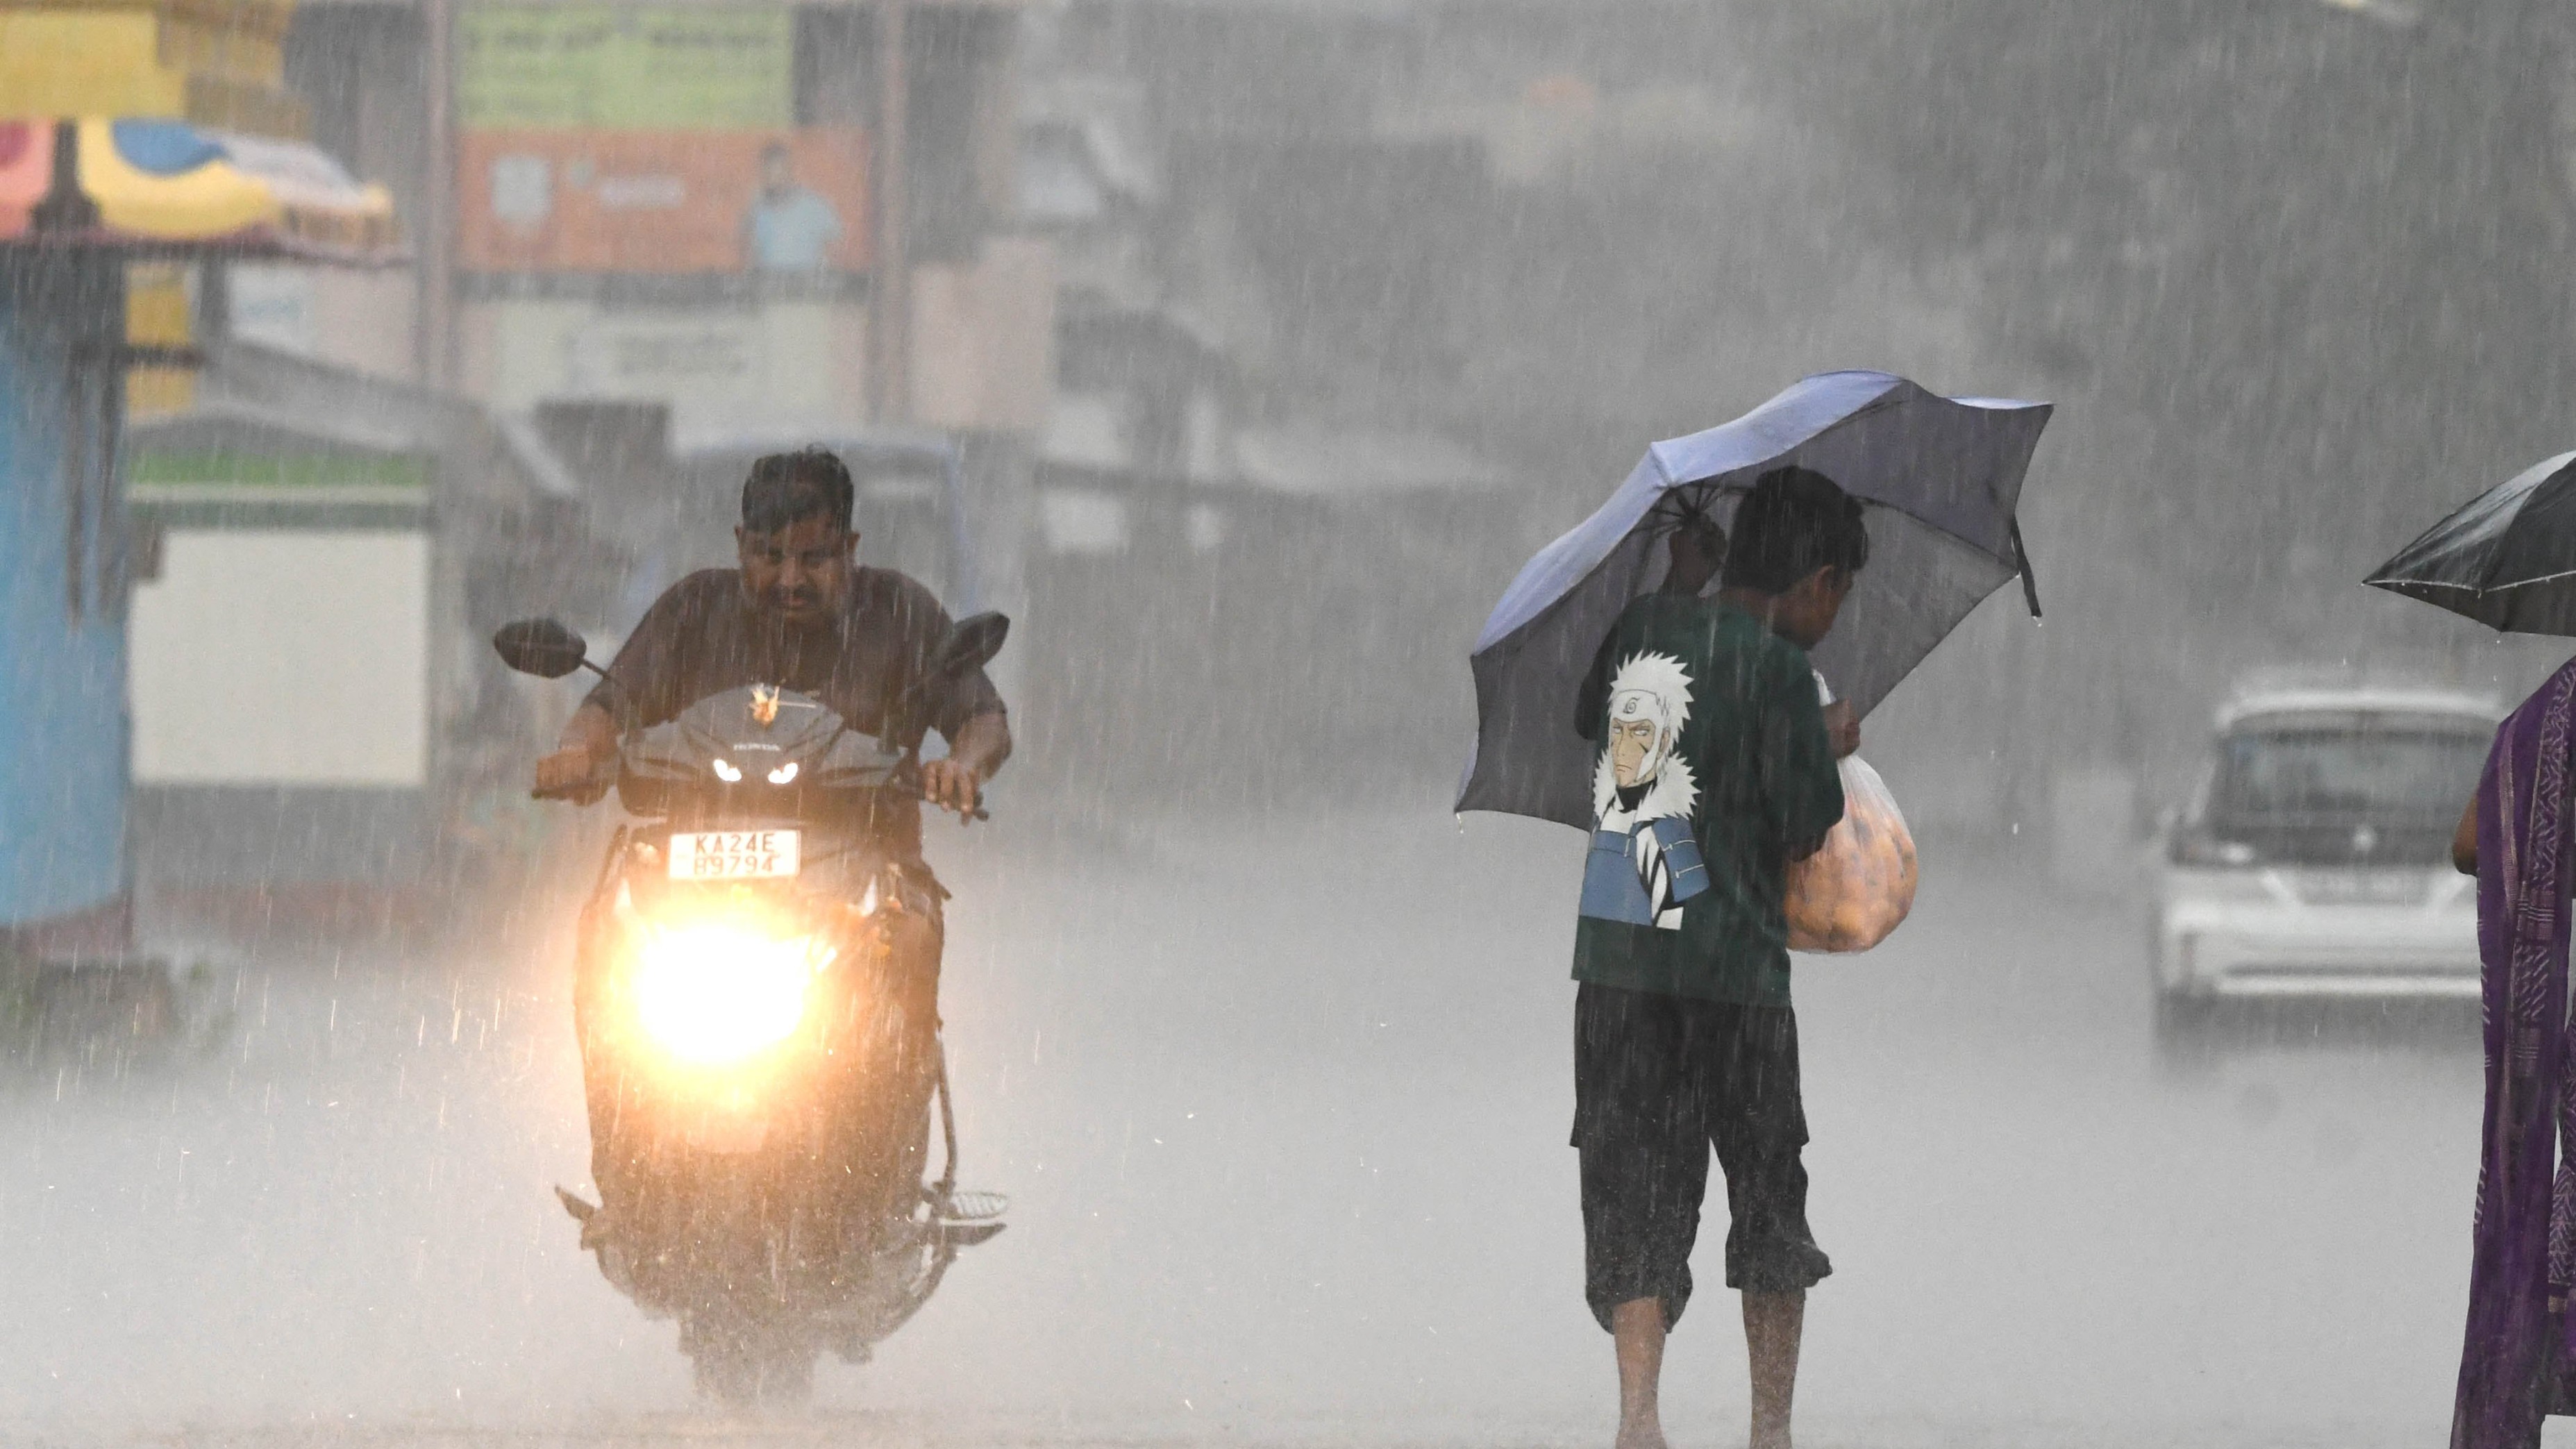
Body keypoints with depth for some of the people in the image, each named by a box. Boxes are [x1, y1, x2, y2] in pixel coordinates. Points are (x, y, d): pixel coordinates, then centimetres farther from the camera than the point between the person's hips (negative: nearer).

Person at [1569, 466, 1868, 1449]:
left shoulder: (1645, 628, 8)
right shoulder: (1775, 666, -9)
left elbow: (1590, 720, 30)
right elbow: (1805, 833, -8)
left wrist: (1680, 588, 34)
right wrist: (1832, 754, 12)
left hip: (1613, 958, 4)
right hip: (1731, 964, -4)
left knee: (1636, 1194, 3)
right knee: (1769, 1203, 11)